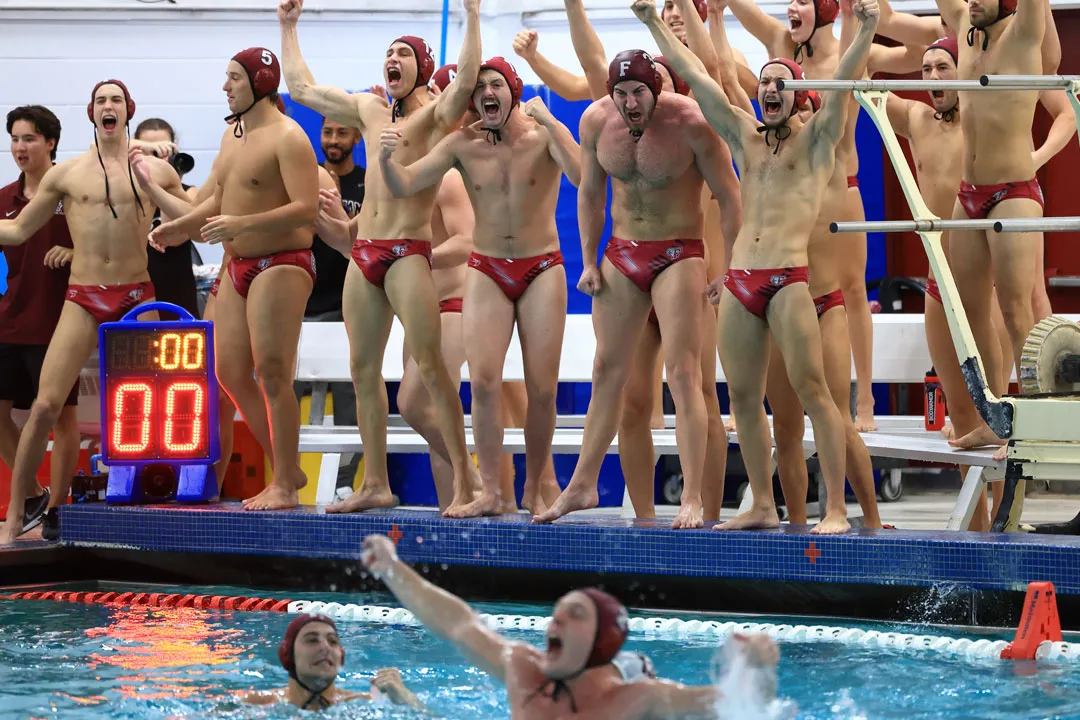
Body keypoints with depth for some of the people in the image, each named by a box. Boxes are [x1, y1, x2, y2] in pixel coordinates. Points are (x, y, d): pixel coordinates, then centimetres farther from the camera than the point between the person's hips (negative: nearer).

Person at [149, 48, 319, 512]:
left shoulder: (286, 137, -13)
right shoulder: (234, 137, 16)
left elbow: (306, 208, -23)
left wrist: (240, 224, -29)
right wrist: (180, 228, 14)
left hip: (280, 264, -10)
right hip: (239, 267, 10)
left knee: (272, 374, -11)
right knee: (231, 373, 8)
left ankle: (284, 487, -6)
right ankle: (287, 470, 19)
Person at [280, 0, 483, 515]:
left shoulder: (435, 113, -1)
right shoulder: (368, 110, 18)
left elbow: (465, 83, -24)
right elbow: (300, 87, 27)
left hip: (408, 254, -7)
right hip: (364, 254, 7)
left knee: (429, 367, -12)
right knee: (364, 370, 7)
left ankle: (464, 480, -11)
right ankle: (375, 484, 13)